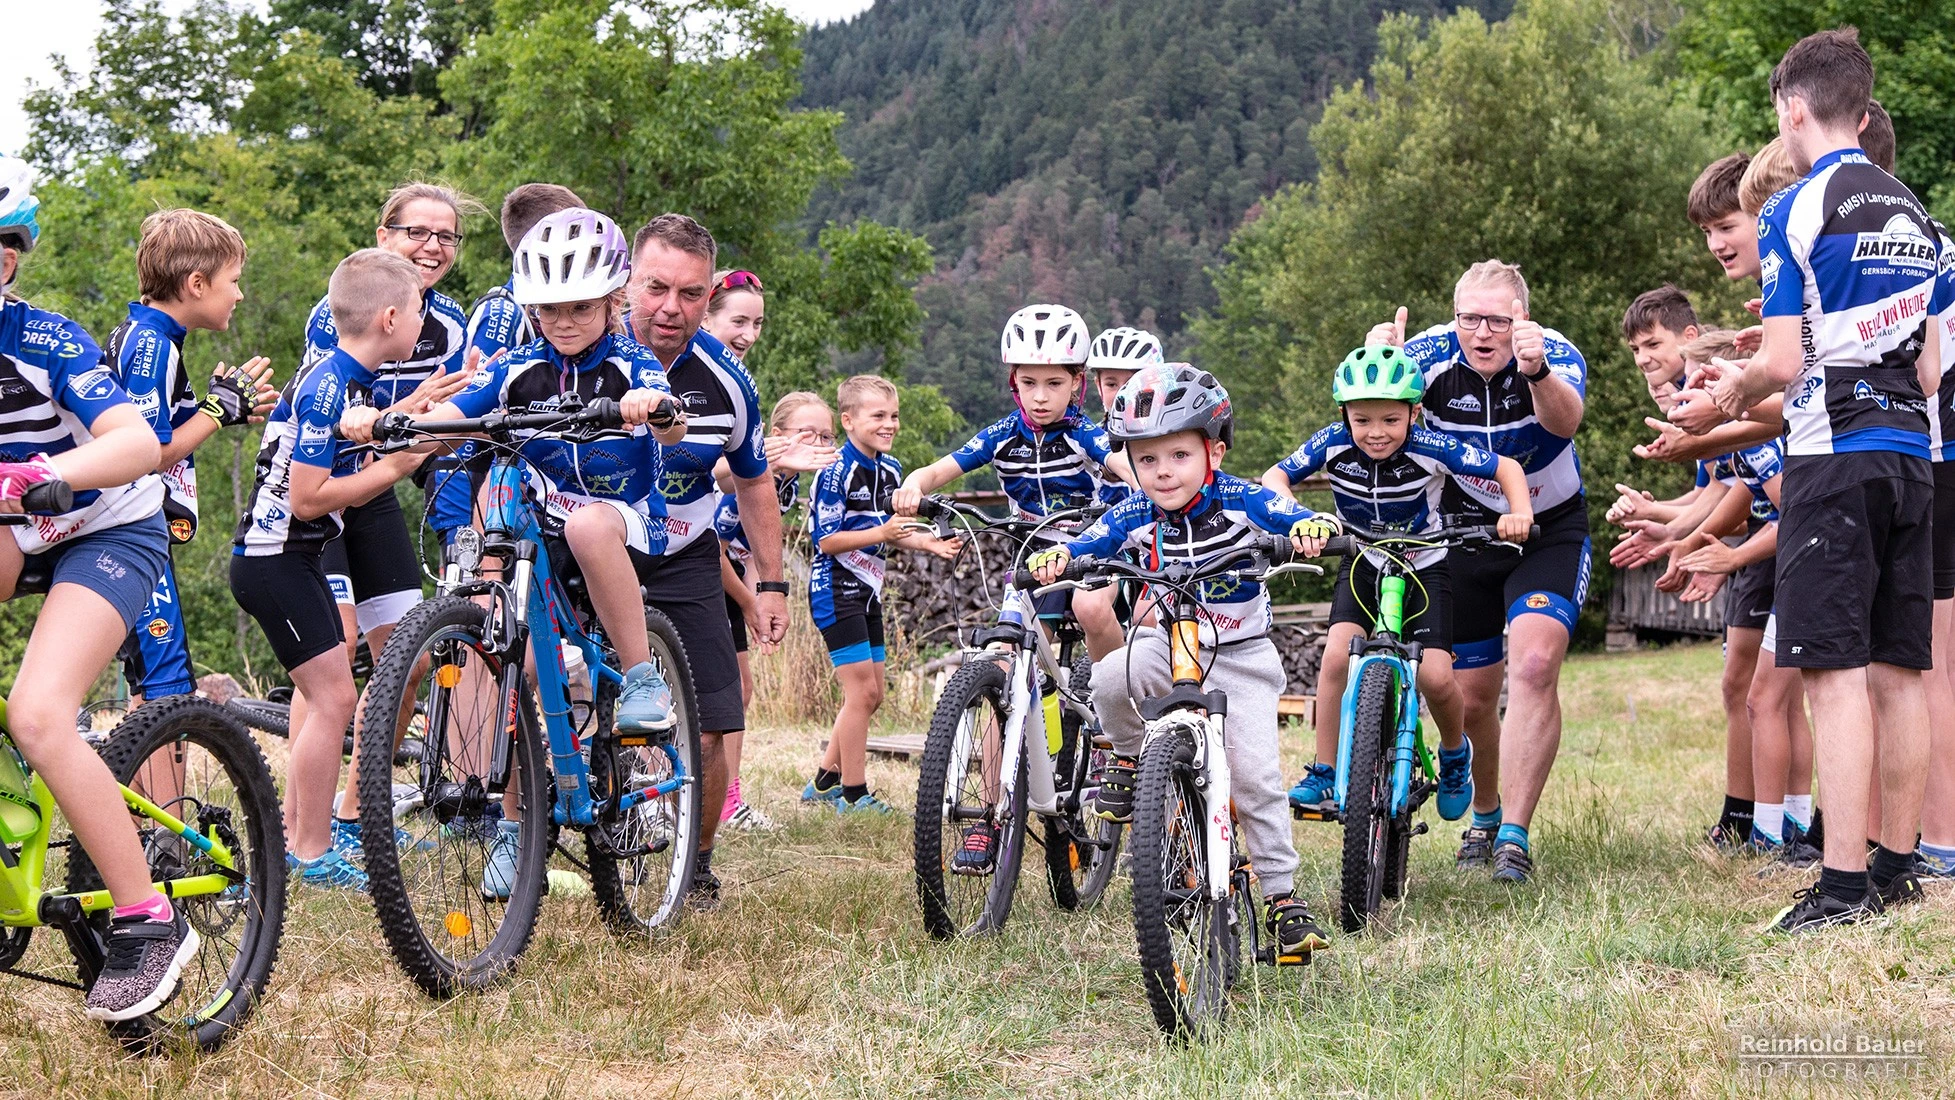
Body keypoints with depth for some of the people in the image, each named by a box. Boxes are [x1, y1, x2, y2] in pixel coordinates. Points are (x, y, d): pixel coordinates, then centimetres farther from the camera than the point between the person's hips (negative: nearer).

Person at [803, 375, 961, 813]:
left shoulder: (890, 471, 9)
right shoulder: (836, 471, -16)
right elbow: (827, 540, -20)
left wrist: (926, 542, 1)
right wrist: (880, 533, -29)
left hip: (867, 591, 9)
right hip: (836, 590, -9)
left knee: (872, 692, 12)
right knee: (862, 689, -9)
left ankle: (825, 781, 24)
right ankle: (854, 794, -1)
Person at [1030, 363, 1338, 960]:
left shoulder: (1242, 502, -16)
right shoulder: (1133, 516, -10)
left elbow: (1306, 522, -22)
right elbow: (1083, 548, -13)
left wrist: (1315, 527, -46)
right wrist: (1052, 558, -36)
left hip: (1241, 655, -2)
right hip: (1169, 644, 2)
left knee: (1255, 775, -12)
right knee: (1110, 679, -31)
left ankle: (1284, 899, 1)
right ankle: (1128, 759, 1)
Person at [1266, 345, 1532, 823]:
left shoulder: (1428, 448, -25)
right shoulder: (1334, 444, -20)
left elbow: (1506, 468, -17)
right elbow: (1274, 477, -15)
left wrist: (1519, 514, -35)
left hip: (1425, 567, -2)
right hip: (1365, 565, 2)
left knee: (1435, 677, -15)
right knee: (1337, 655, -20)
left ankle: (1455, 753, 18)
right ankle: (1324, 776, -9)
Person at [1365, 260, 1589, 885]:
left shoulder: (1555, 353, -22)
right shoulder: (1434, 354, -17)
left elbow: (1565, 420, -43)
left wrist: (1536, 371, -65)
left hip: (1549, 531, -2)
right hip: (1468, 528, 3)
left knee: (1534, 666, -25)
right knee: (1472, 696, 8)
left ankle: (1514, 836, -19)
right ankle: (1484, 815, 36)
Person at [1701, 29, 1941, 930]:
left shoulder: (1794, 211, -7)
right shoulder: (1915, 216, 15)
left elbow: (1785, 361, -11)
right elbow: (1929, 368, 17)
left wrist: (1736, 386, 9)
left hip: (1833, 458, -7)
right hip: (1911, 453, 7)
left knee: (1836, 673, -10)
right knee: (1898, 670, 10)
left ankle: (1844, 884, -14)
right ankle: (1897, 865, 15)